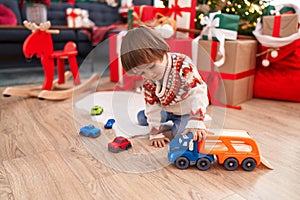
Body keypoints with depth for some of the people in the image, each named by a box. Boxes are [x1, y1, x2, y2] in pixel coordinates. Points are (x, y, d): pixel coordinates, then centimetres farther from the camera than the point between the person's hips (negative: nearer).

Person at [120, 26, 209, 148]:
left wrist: (196, 122, -48)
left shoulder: (183, 65, -34)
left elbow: (198, 93, -39)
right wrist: (156, 133, -16)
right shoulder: (147, 83, -19)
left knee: (180, 133, -25)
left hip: (189, 109, -5)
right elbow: (152, 107, -13)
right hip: (167, 109, 5)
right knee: (142, 118, 8)